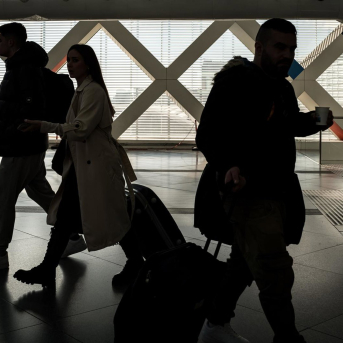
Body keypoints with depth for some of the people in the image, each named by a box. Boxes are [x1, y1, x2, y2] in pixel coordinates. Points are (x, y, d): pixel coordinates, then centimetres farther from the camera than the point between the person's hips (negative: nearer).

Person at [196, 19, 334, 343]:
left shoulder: (284, 87, 11)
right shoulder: (234, 84, -15)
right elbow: (208, 135, -19)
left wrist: (312, 121, 6)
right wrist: (229, 165, -37)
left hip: (279, 192, 10)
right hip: (251, 196, -9)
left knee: (244, 263, 21)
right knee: (277, 277, -7)